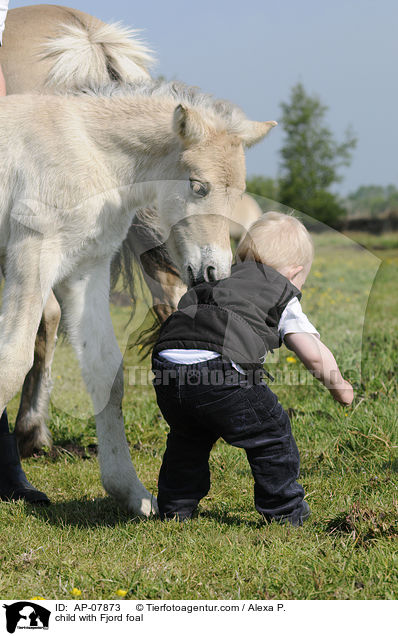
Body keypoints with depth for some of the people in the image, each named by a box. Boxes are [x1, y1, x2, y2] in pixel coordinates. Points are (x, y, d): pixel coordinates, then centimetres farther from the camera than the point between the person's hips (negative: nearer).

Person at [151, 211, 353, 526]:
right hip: (221, 371, -6)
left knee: (188, 437, 31)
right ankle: (284, 511, 21)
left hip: (167, 358, 6)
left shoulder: (217, 281, 34)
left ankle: (175, 509, 38)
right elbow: (315, 355, 9)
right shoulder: (284, 297, 17)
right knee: (270, 433, 13)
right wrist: (340, 387, 27)